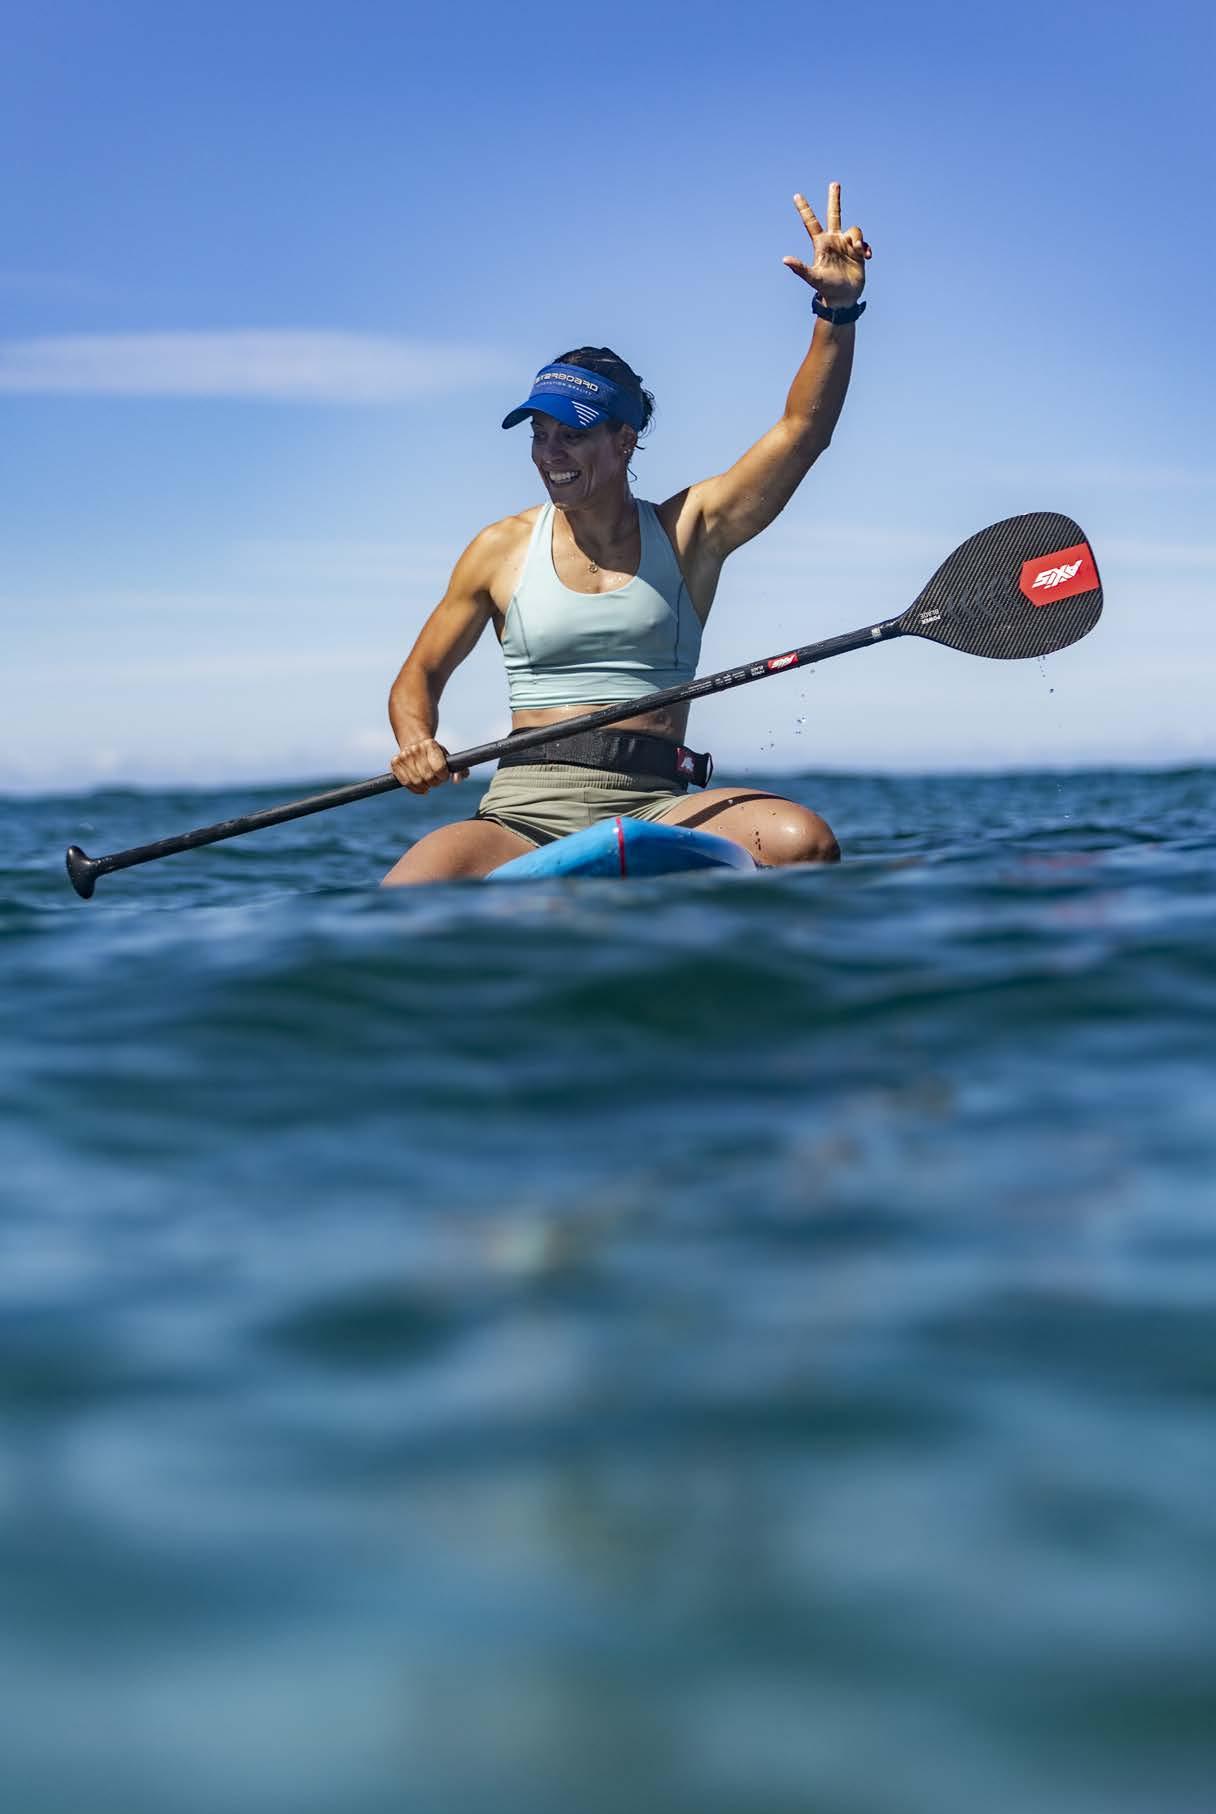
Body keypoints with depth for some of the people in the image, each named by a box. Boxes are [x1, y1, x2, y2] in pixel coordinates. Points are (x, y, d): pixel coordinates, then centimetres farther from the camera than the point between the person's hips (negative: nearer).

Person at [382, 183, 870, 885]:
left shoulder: (688, 531, 10)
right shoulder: (502, 549, 11)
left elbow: (804, 426, 1)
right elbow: (420, 677, 17)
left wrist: (838, 308, -13)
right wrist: (416, 742, -6)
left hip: (655, 808, 1)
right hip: (524, 811, -1)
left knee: (804, 842, -30)